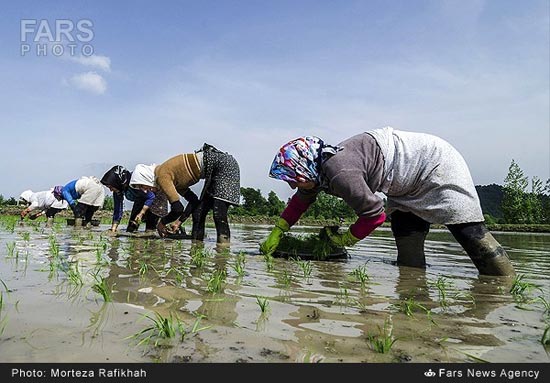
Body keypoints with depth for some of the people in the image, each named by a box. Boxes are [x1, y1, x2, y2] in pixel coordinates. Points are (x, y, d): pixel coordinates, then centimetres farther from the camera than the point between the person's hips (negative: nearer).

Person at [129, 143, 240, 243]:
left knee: (219, 214, -18)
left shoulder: (162, 176, -14)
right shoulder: (169, 176, 13)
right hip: (216, 170, 10)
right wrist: (179, 221, 10)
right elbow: (193, 200, 16)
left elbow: (178, 208, -20)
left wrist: (161, 222, -2)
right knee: (198, 213, 9)